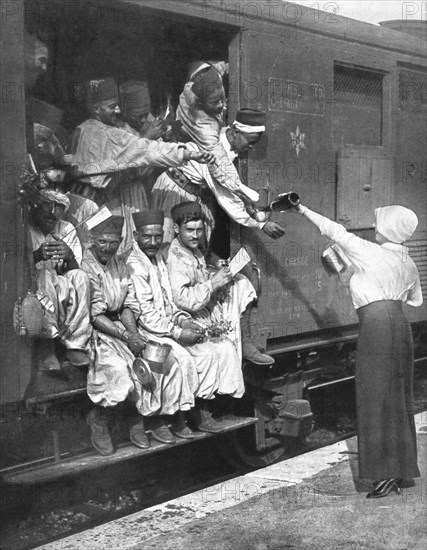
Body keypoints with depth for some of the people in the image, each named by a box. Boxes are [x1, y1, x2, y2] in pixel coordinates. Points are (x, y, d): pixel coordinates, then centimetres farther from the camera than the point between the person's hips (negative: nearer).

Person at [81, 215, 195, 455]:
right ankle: (98, 420, -8)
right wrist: (125, 336, -21)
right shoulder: (84, 267, -10)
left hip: (121, 326, 7)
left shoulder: (121, 265, 13)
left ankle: (155, 416, -1)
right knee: (117, 367, -32)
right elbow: (93, 314, -16)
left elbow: (129, 305, 10)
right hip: (94, 332, -6)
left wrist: (133, 331, -10)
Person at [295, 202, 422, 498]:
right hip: (400, 326, 8)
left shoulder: (372, 253, -5)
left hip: (377, 325, -8)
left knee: (377, 398, -3)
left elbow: (336, 231, -1)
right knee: (397, 395, 13)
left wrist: (304, 210, 6)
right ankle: (401, 467, 20)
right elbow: (416, 299, 30)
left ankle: (387, 474, -2)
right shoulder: (409, 264, 15)